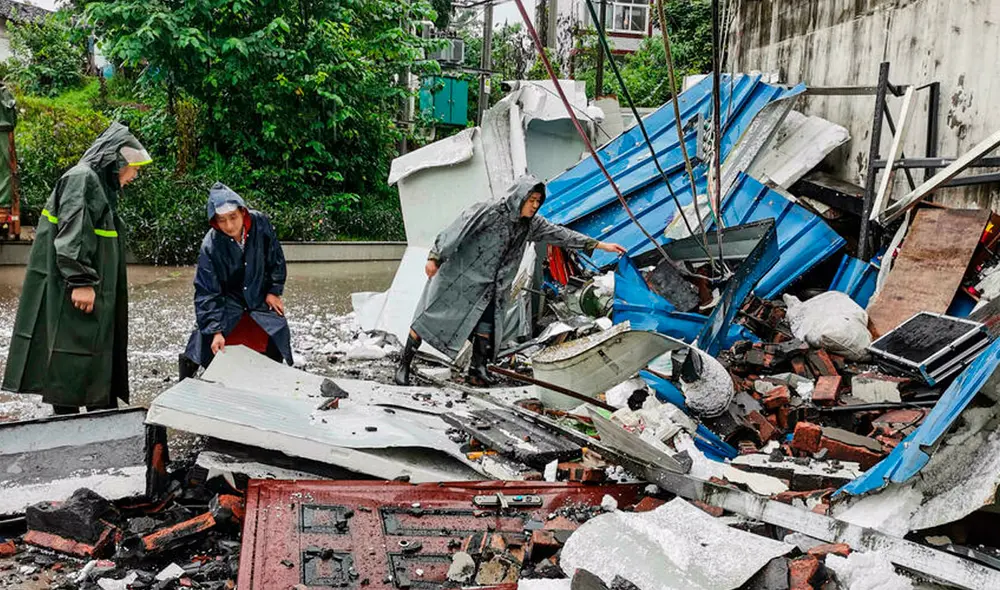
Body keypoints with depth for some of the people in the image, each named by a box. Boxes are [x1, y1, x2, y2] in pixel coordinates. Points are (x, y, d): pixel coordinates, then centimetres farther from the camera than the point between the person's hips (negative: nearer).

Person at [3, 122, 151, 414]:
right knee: (71, 357, -4)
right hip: (74, 294, -10)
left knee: (97, 353, 13)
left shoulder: (101, 184, 19)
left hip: (94, 292, 10)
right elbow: (72, 234, -22)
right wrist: (81, 280, -25)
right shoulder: (81, 179, -13)